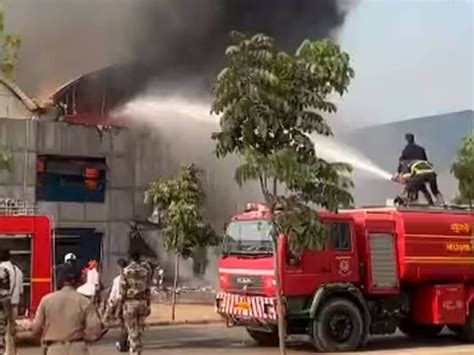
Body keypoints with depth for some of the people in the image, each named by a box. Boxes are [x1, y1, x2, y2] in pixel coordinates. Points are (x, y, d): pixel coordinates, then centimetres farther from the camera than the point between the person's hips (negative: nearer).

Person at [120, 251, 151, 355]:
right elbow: (147, 290, 4)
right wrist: (148, 306, 9)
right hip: (142, 302, 3)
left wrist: (121, 304, -1)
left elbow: (123, 289, -8)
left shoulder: (126, 271, -6)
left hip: (130, 303, -3)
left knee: (132, 330, 2)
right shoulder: (145, 271, 3)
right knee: (139, 329, 15)